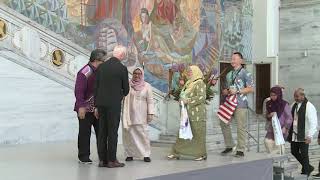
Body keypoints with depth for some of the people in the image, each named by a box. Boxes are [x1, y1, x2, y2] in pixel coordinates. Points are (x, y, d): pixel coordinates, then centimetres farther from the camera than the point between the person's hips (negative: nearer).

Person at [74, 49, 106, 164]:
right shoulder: (84, 73, -13)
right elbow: (79, 91, -18)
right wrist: (81, 107, -24)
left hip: (98, 108, 8)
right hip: (85, 110, -7)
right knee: (85, 133, 2)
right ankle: (83, 157, 12)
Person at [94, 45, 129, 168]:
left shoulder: (101, 66, 6)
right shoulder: (122, 68, -8)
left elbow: (96, 86, 7)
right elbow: (126, 88, -1)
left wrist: (97, 105, 12)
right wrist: (122, 95, 22)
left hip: (101, 103, 5)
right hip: (114, 103, -5)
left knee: (102, 131, 9)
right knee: (112, 132, 0)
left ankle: (102, 159, 12)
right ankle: (111, 160, 2)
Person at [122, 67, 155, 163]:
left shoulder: (147, 86, 4)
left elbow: (150, 101, 3)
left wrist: (150, 113, -2)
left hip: (141, 116, -1)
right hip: (128, 114, 1)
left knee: (143, 133, -5)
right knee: (128, 134, 2)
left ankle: (146, 154, 2)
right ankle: (130, 154, 11)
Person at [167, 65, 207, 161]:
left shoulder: (199, 83, -9)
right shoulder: (188, 83, 17)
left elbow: (201, 97, -19)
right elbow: (184, 95, 28)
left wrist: (188, 101, -18)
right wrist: (182, 99, 6)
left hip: (197, 114, -8)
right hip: (187, 113, 8)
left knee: (198, 134, -1)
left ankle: (202, 154, 9)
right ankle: (176, 153, 11)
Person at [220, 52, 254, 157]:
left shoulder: (245, 74, -1)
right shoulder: (229, 75, 19)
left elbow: (250, 89, -8)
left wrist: (237, 91, -15)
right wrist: (225, 92, 4)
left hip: (241, 104, -7)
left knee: (240, 127, -6)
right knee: (223, 123, 1)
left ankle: (241, 150, 0)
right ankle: (229, 145, 14)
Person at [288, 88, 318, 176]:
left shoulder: (309, 107, -12)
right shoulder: (294, 105, 11)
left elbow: (313, 123, -16)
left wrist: (309, 135, -22)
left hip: (304, 136, -8)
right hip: (294, 135, 8)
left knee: (304, 154, 0)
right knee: (294, 152, 12)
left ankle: (305, 173, 15)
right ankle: (308, 167, 30)